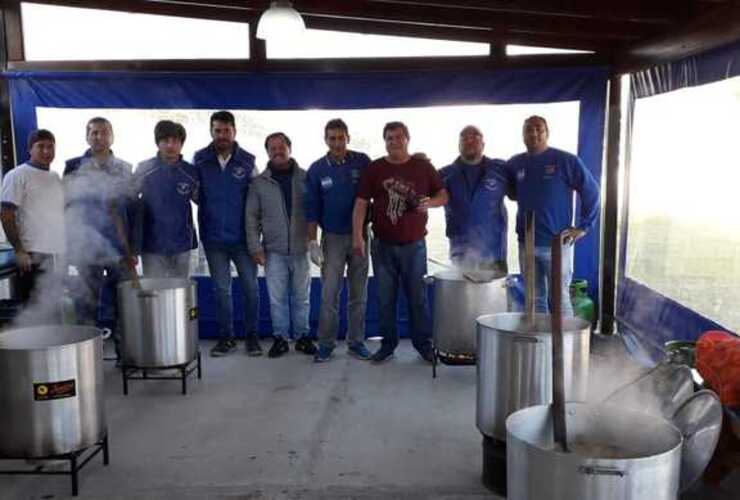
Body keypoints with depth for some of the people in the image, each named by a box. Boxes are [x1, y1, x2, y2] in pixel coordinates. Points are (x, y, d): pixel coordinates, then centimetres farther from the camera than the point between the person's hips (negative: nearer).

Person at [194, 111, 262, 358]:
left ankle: (251, 335, 20)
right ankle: (226, 337, 22)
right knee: (221, 289, 10)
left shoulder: (248, 161, -2)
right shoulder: (199, 160, -1)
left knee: (250, 287, 5)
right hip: (213, 237, 1)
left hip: (242, 236, -1)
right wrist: (209, 210, 2)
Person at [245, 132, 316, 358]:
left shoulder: (305, 178, 2)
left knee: (301, 296, 9)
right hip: (274, 251, 0)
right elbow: (252, 217, 4)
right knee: (277, 298, 3)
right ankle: (280, 338, 16)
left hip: (301, 248, 0)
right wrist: (255, 247, -2)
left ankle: (302, 337, 21)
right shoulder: (259, 182, 4)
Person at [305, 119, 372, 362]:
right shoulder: (317, 169, 0)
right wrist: (312, 242, -3)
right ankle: (326, 344, 8)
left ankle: (356, 342, 19)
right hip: (332, 237, 0)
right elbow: (312, 208, 2)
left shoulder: (362, 162, -2)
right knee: (329, 294, -3)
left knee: (359, 294, 8)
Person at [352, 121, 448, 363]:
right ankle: (387, 344, 21)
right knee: (385, 298, 8)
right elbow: (361, 203, -2)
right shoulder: (374, 169, 3)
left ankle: (423, 343, 18)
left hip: (414, 245, -1)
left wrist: (430, 202, -15)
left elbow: (444, 195, 8)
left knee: (418, 297, 5)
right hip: (382, 245, 1)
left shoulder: (424, 167, 3)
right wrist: (357, 235, -12)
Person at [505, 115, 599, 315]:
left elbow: (591, 192, -3)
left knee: (560, 298, 1)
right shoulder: (514, 164, 6)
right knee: (534, 299, 13)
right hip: (526, 244, 4)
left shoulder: (566, 161, -6)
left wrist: (583, 226, -7)